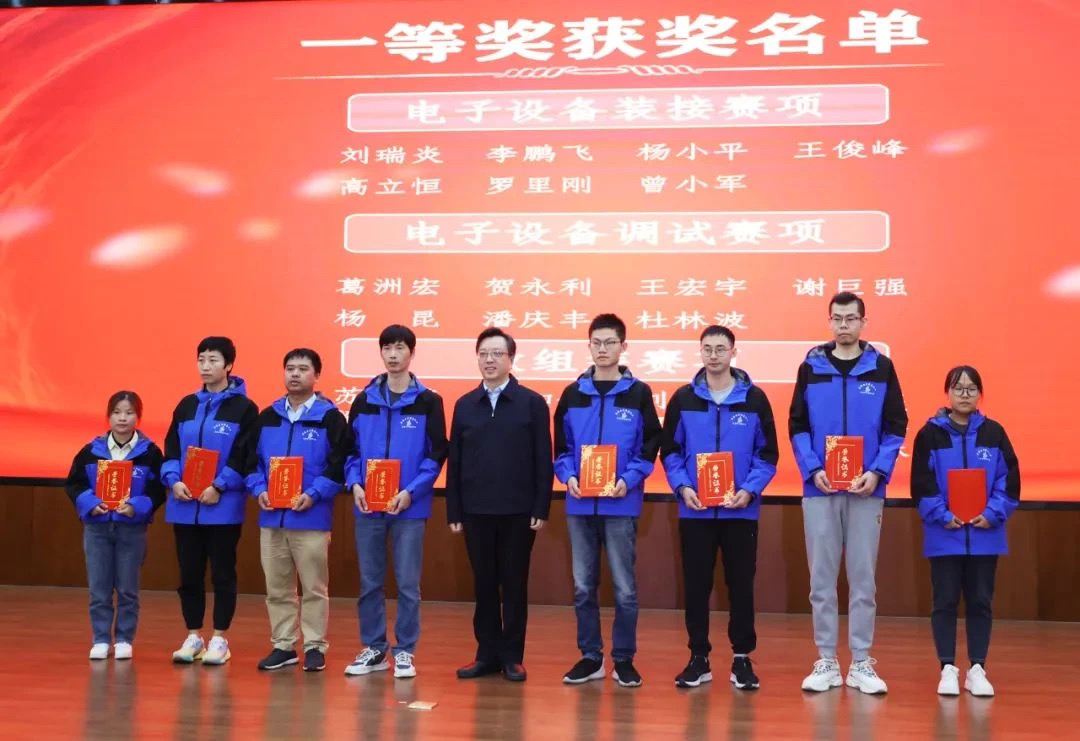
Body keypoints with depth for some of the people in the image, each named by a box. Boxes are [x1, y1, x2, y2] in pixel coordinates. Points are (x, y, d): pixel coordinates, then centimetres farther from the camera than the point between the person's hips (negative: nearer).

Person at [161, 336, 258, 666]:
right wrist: (173, 480, -8)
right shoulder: (187, 405, 13)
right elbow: (171, 449, 10)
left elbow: (245, 456, -9)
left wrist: (219, 486, -18)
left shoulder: (243, 407, -2)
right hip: (184, 505, 5)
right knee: (189, 573, 9)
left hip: (224, 505, -5)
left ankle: (219, 639, 11)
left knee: (222, 573, 3)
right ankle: (193, 637, 20)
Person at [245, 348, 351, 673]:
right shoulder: (267, 416, 11)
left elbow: (339, 464, -8)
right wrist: (259, 490, -4)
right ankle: (283, 645, 21)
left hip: (312, 517, -5)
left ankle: (315, 647, 12)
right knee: (277, 588, 11)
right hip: (271, 517, 5)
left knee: (314, 587, 3)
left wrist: (313, 494, -18)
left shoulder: (330, 417, -3)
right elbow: (252, 459, 13)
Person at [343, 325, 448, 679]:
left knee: (408, 584, 2)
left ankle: (405, 652, 13)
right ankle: (374, 649, 20)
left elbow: (436, 454, -4)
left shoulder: (428, 401, -1)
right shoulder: (364, 400, 8)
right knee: (369, 583, 9)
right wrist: (354, 484, -7)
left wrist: (411, 491, -14)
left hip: (410, 507, -3)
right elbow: (350, 449, 10)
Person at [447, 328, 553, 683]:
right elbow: (454, 461, 8)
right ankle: (488, 653, 19)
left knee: (514, 585, 5)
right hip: (476, 511, 3)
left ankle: (512, 656, 15)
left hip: (518, 511, -3)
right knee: (484, 584, 9)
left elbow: (543, 460, -3)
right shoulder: (464, 405, 8)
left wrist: (541, 509, -8)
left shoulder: (532, 403, 0)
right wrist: (453, 512, 3)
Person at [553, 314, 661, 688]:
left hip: (621, 505, -3)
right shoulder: (573, 394, 8)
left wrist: (629, 479, -15)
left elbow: (650, 446, -1)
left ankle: (623, 659, 13)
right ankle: (590, 657, 19)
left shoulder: (638, 393, 1)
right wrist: (568, 476, -8)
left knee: (624, 588, 2)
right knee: (583, 587, 9)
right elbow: (561, 446, 9)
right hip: (579, 505, 3)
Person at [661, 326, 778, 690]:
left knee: (741, 585, 6)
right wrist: (682, 487, -11)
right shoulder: (683, 399, 3)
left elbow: (767, 454, 0)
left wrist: (749, 490, -13)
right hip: (695, 510, 1)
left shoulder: (754, 398, 0)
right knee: (696, 586, 6)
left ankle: (742, 658, 17)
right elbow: (670, 451, 4)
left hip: (741, 510, -1)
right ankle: (699, 657, 17)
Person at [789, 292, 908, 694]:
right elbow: (797, 426, 4)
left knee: (863, 578, 4)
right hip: (819, 488, 1)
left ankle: (862, 663, 13)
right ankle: (826, 661, 14)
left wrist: (877, 471, -11)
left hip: (866, 490, 0)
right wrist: (813, 470, -10)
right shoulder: (811, 366, 5)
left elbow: (896, 427, 3)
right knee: (822, 578, 5)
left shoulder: (881, 367, 4)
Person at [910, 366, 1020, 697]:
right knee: (945, 602, 3)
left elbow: (1009, 480, 2)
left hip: (985, 535, 2)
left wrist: (992, 514, -9)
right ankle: (948, 669, 12)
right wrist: (943, 517, -13)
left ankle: (977, 670, 15)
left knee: (980, 602, 7)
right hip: (944, 535, -2)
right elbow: (922, 484, -4)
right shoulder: (930, 434, -1)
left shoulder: (994, 433, 4)